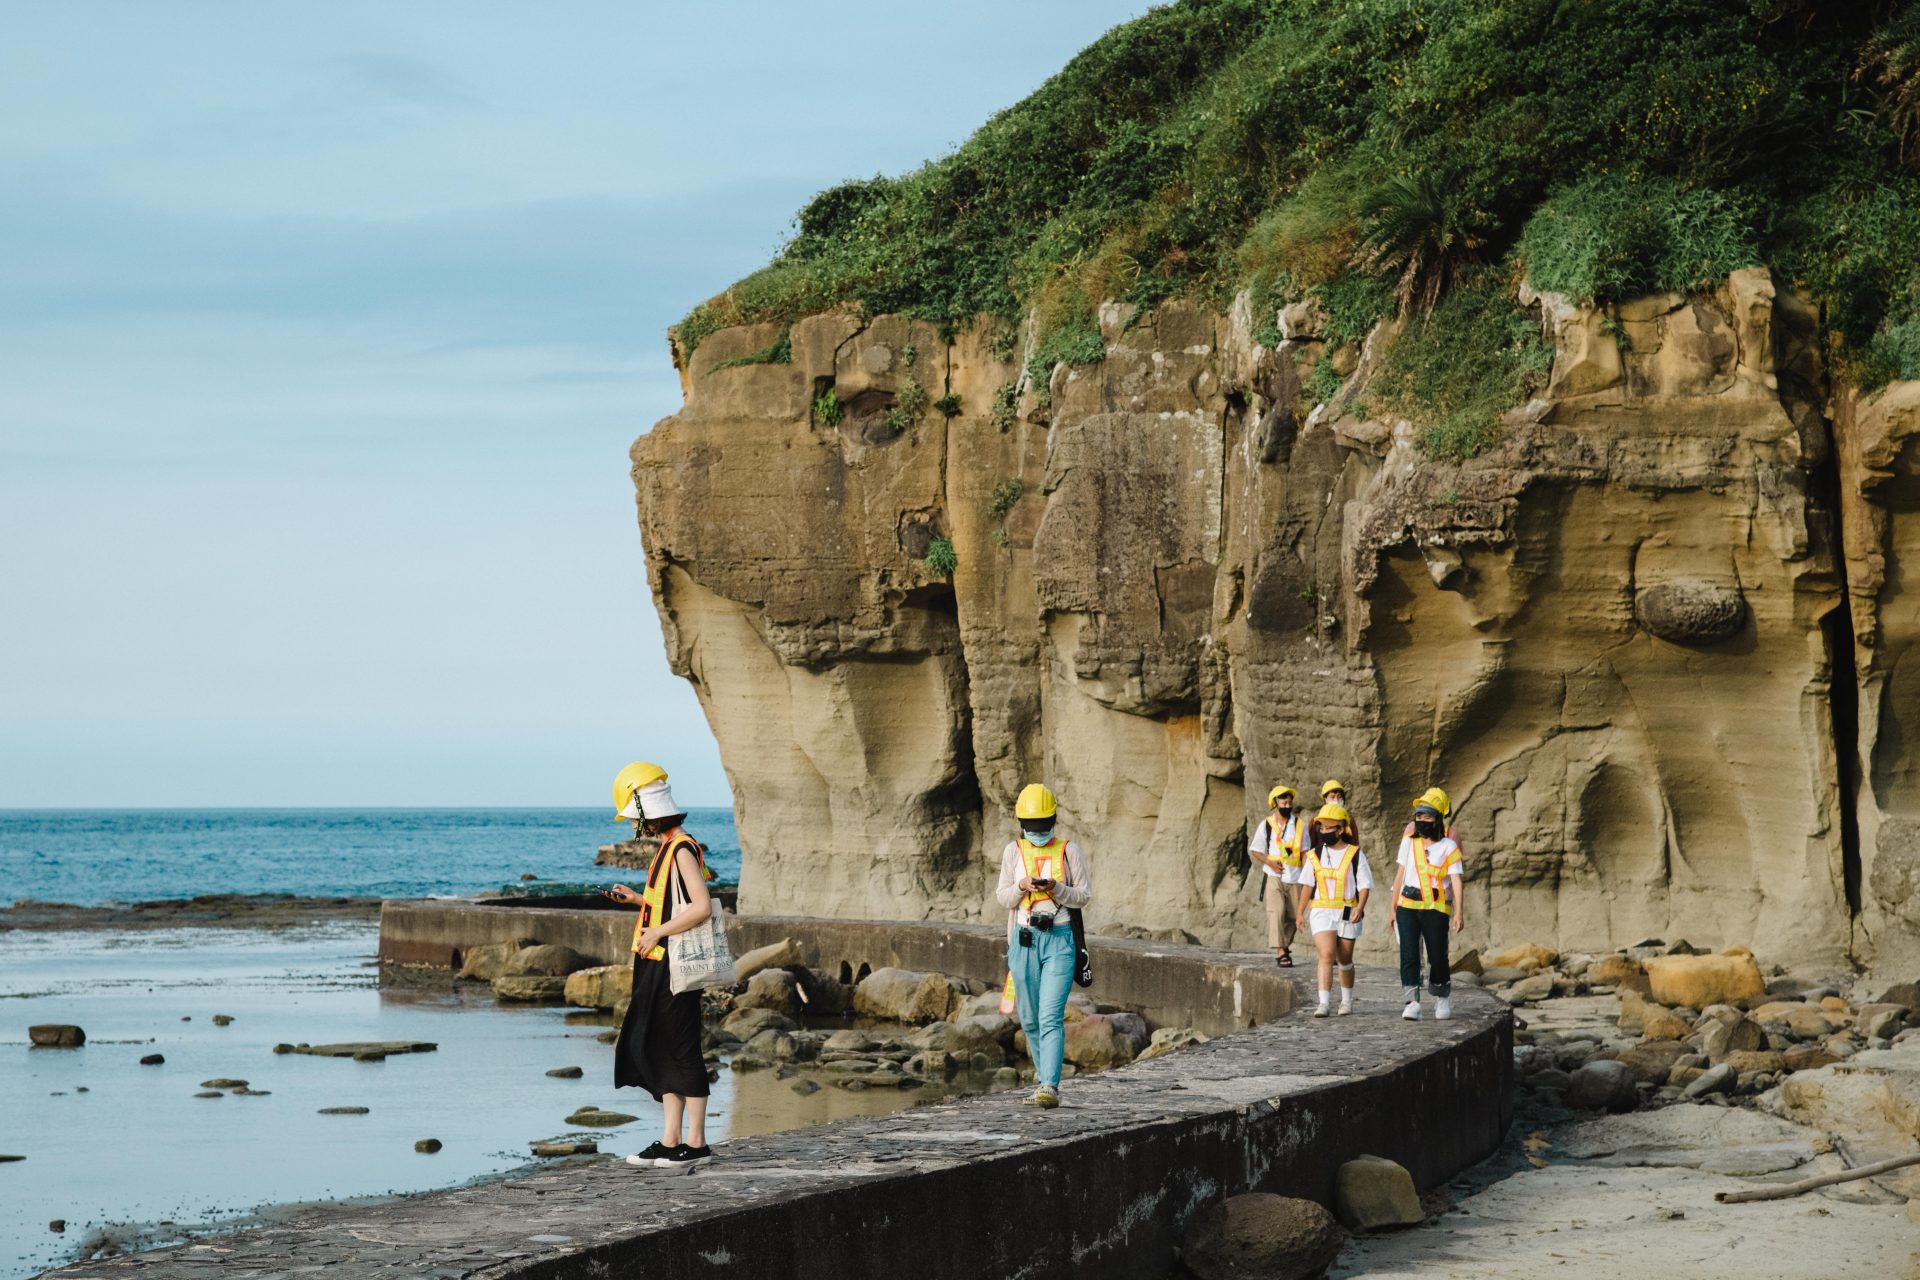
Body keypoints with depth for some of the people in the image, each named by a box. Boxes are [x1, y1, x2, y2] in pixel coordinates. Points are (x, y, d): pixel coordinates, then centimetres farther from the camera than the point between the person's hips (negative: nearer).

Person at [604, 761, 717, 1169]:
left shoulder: (682, 849, -15)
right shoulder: (668, 847, 14)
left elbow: (702, 907, -23)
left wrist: (657, 933, -19)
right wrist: (637, 899, 15)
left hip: (673, 966, -10)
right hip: (657, 966, 10)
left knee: (681, 1052, -4)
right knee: (655, 1050, 10)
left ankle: (695, 1143, 2)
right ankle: (670, 1142, 13)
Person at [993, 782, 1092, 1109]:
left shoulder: (1069, 851, 1)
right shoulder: (1013, 851, 8)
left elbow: (1084, 896, 1)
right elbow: (1003, 897, 7)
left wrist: (1055, 887, -16)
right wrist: (1022, 886, -14)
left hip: (1059, 939, -3)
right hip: (1024, 940, 3)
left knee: (1051, 1017, -14)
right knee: (1029, 1018, 11)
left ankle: (1049, 1086, -20)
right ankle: (1044, 1070, 35)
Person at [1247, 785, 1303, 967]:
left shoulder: (1299, 825, 7)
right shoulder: (1266, 826, 3)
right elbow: (1254, 850, 6)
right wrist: (1270, 862, -12)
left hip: (1294, 878, 3)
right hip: (1274, 877, -3)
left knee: (1292, 916, 6)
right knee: (1276, 912, -17)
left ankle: (1285, 948, 25)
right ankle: (1280, 951, -22)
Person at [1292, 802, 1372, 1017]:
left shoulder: (1355, 855, -1)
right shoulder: (1315, 855, 6)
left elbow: (1364, 885, -4)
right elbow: (1307, 885, 12)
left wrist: (1360, 907, -19)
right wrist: (1300, 912, 11)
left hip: (1347, 914, -1)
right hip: (1321, 911, 1)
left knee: (1344, 960, 12)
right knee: (1327, 955, -16)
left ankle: (1347, 1000, 32)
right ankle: (1323, 1004, -21)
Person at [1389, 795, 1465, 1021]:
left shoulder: (1448, 846, -1)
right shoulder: (1409, 841, 9)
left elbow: (1455, 880, -5)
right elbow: (1401, 874, 14)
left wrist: (1458, 912, -13)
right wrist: (1392, 907, 13)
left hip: (1435, 909, -2)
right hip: (1407, 907, 2)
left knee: (1437, 957, 4)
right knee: (1409, 955, -8)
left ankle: (1442, 998, 28)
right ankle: (1412, 1002, -11)